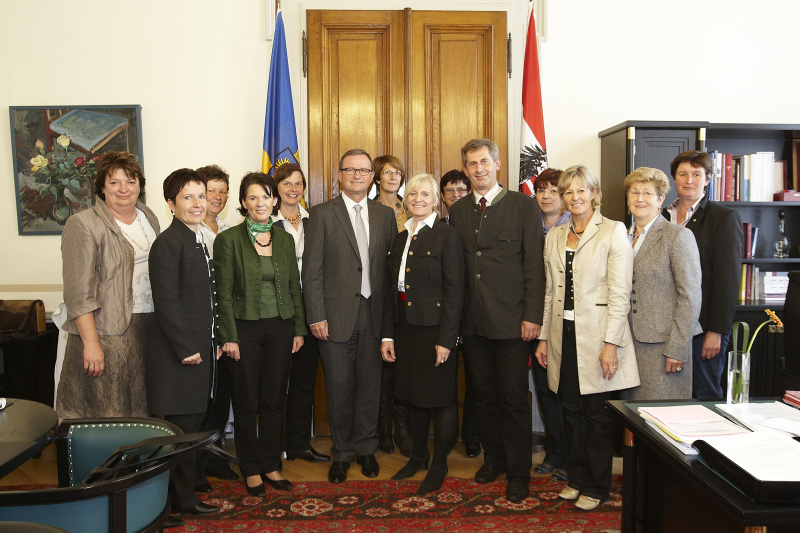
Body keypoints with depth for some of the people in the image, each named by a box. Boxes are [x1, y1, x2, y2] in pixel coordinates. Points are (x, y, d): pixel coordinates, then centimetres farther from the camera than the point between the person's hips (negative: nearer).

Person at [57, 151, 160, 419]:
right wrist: (91, 343, -18)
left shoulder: (149, 218, 12)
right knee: (105, 415, -1)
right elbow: (79, 292, -12)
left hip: (148, 328, 6)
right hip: (107, 333, -6)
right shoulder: (83, 224, -7)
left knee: (142, 412, 10)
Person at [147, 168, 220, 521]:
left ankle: (185, 487, 28)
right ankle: (182, 499, 14)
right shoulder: (168, 242, -13)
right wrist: (186, 349, -17)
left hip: (199, 349, 9)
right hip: (178, 353, -9)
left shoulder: (199, 241, 15)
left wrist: (213, 342, 13)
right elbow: (166, 302, -18)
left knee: (193, 422, 16)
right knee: (181, 425, 0)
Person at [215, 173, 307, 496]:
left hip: (280, 327, 3)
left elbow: (294, 287, 10)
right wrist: (228, 336, -10)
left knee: (274, 401, 10)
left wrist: (299, 329, 6)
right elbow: (224, 292, -6)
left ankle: (271, 465, 24)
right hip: (245, 327, -3)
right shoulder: (229, 239, -5)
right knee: (247, 403, 6)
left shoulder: (285, 239, 7)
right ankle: (251, 469, 22)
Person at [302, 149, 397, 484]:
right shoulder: (322, 214, 1)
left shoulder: (385, 215, 10)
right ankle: (342, 453, 24)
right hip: (336, 314, -2)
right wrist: (316, 316, -10)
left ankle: (366, 449, 28)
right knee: (339, 389, 6)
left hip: (374, 313, 3)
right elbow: (312, 269, -3)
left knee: (370, 387, 11)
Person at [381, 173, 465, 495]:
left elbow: (455, 290, -13)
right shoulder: (400, 239, 11)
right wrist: (387, 334, 6)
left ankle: (439, 465, 21)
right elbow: (391, 291, 12)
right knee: (413, 395, 17)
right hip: (405, 329, 6)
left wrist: (446, 339, -17)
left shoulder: (446, 235, -8)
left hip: (435, 330, -6)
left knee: (441, 397, 5)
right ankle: (418, 455, 34)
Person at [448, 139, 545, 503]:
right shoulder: (458, 210, 11)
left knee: (514, 398, 2)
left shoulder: (523, 206, -2)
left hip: (510, 320, -4)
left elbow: (534, 265, -6)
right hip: (472, 321, 4)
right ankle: (493, 459, 31)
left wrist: (532, 316, -11)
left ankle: (518, 472, 18)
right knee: (483, 395, 13)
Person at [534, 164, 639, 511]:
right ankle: (576, 478, 26)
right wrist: (543, 336, 11)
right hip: (564, 335, 5)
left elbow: (620, 293, -9)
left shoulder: (613, 232, -4)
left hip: (595, 335, -5)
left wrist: (611, 343, -15)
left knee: (596, 414, 3)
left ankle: (596, 487, 19)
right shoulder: (554, 236, 12)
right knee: (571, 410, 11)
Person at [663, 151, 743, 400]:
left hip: (703, 327, -4)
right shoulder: (662, 217, 12)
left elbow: (728, 279, -8)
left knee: (705, 395, 2)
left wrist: (716, 331, -13)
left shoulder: (724, 218, -3)